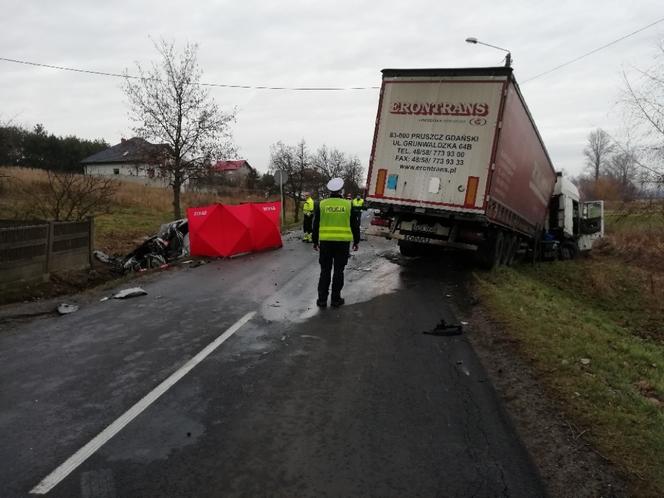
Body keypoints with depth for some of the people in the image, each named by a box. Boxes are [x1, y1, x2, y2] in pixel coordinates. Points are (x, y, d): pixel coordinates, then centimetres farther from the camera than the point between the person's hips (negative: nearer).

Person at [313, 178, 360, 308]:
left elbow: (316, 225, 3)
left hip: (326, 242, 1)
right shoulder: (348, 205, -1)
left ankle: (322, 299, 10)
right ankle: (336, 299, 13)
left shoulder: (321, 204, -1)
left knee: (325, 271, 8)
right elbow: (355, 225, 4)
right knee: (338, 271, 8)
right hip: (343, 243, 0)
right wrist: (356, 241, 13)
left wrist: (315, 241, 12)